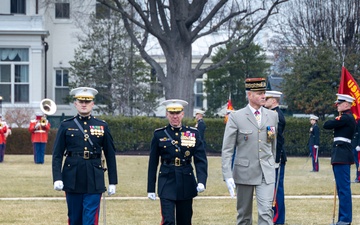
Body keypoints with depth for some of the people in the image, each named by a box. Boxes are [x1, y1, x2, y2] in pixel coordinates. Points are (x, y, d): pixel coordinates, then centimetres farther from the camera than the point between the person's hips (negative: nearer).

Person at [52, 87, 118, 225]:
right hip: (73, 181, 1)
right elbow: (57, 155, 0)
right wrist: (57, 178, -11)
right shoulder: (66, 126, 3)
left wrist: (112, 182, 4)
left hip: (94, 182, -1)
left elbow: (110, 155, 8)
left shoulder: (102, 126, 6)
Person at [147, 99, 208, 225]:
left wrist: (201, 181, -18)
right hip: (167, 182, -2)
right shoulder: (159, 135, 1)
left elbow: (201, 160, -2)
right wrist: (151, 189, 3)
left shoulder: (193, 134, 2)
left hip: (186, 184, 2)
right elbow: (153, 163, 5)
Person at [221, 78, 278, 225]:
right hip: (244, 172, -2)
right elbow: (227, 149, -7)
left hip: (266, 174, 2)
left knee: (266, 212, -11)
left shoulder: (273, 116, 6)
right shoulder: (236, 117, -5)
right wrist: (227, 176, -15)